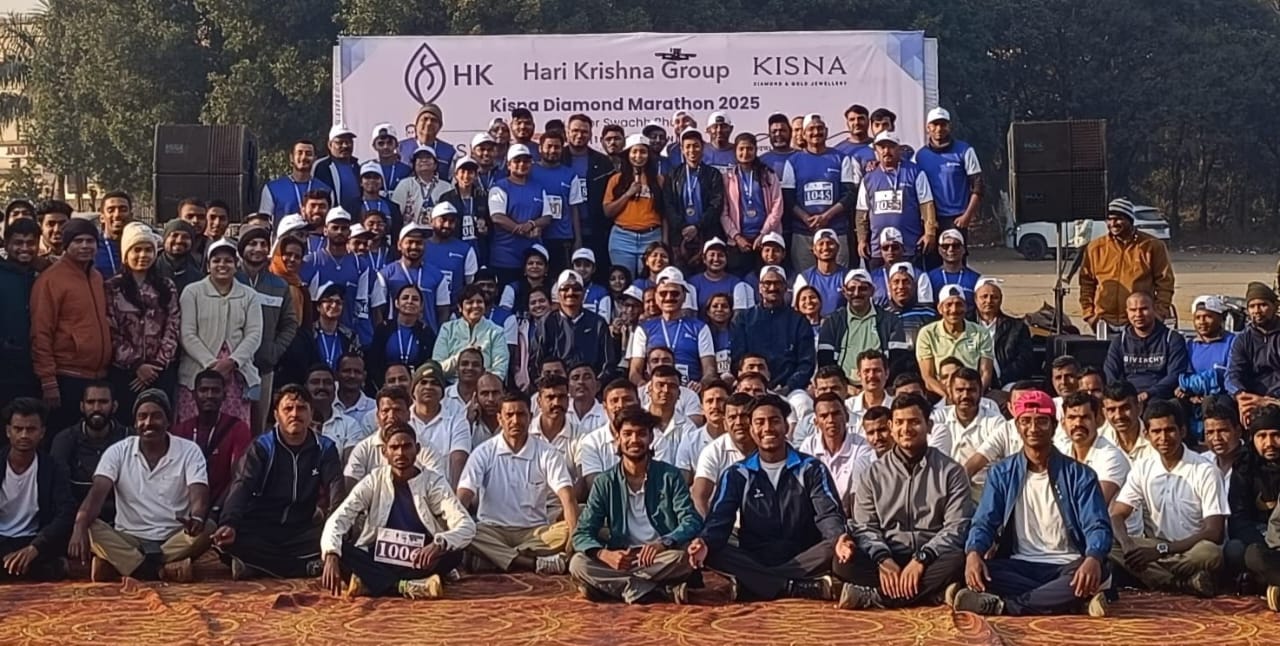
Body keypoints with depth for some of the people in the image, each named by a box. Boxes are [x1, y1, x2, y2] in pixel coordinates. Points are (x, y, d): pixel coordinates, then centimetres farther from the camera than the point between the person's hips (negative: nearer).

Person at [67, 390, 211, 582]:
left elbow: (199, 497, -17)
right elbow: (97, 494, -14)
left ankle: (118, 565, -26)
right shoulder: (118, 452, 0)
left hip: (173, 540, -1)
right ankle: (164, 570, -29)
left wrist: (196, 520, -43)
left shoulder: (189, 451, -3)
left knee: (207, 529, -31)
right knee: (92, 528, -28)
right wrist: (80, 528, -36)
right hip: (129, 540, 1)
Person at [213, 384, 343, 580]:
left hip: (300, 531, 1)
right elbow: (241, 486, -13)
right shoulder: (261, 447, -1)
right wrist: (229, 524, -33)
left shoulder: (325, 448, 4)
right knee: (226, 540, -33)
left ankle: (259, 564, -21)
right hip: (260, 531, -1)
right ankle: (306, 568, -27)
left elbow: (336, 486, -10)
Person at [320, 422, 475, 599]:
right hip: (377, 562, 1)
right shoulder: (374, 481, 0)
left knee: (454, 552, -29)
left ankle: (370, 583, -29)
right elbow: (338, 519, -10)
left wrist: (439, 544, -37)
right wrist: (331, 556, -31)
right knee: (341, 548, -25)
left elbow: (467, 526, -16)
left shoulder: (433, 482, -4)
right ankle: (410, 586, -33)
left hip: (420, 564, -1)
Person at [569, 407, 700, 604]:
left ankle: (615, 586, -19)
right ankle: (662, 590, -28)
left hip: (661, 560, -2)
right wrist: (605, 554, -25)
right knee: (578, 564, -27)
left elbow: (692, 522, -7)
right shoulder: (605, 483, 5)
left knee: (684, 557, -34)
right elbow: (582, 533, -2)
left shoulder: (669, 476, 3)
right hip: (620, 561, 2)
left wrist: (663, 544, -29)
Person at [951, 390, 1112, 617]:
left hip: (1066, 566, -1)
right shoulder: (1002, 474, 9)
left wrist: (1093, 559, -30)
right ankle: (1064, 599, -29)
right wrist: (973, 553, -23)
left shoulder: (1079, 475, 4)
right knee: (974, 571, -30)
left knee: (1096, 570, -35)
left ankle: (1001, 605, -34)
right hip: (1019, 567, 1)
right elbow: (984, 522, 1)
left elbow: (1097, 527, -5)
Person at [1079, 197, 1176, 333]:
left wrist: (1159, 313, -5)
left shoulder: (1152, 246, 2)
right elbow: (1086, 283, 11)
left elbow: (1165, 282, 3)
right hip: (1105, 323, 2)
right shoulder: (1095, 248, 8)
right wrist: (1088, 314, 3)